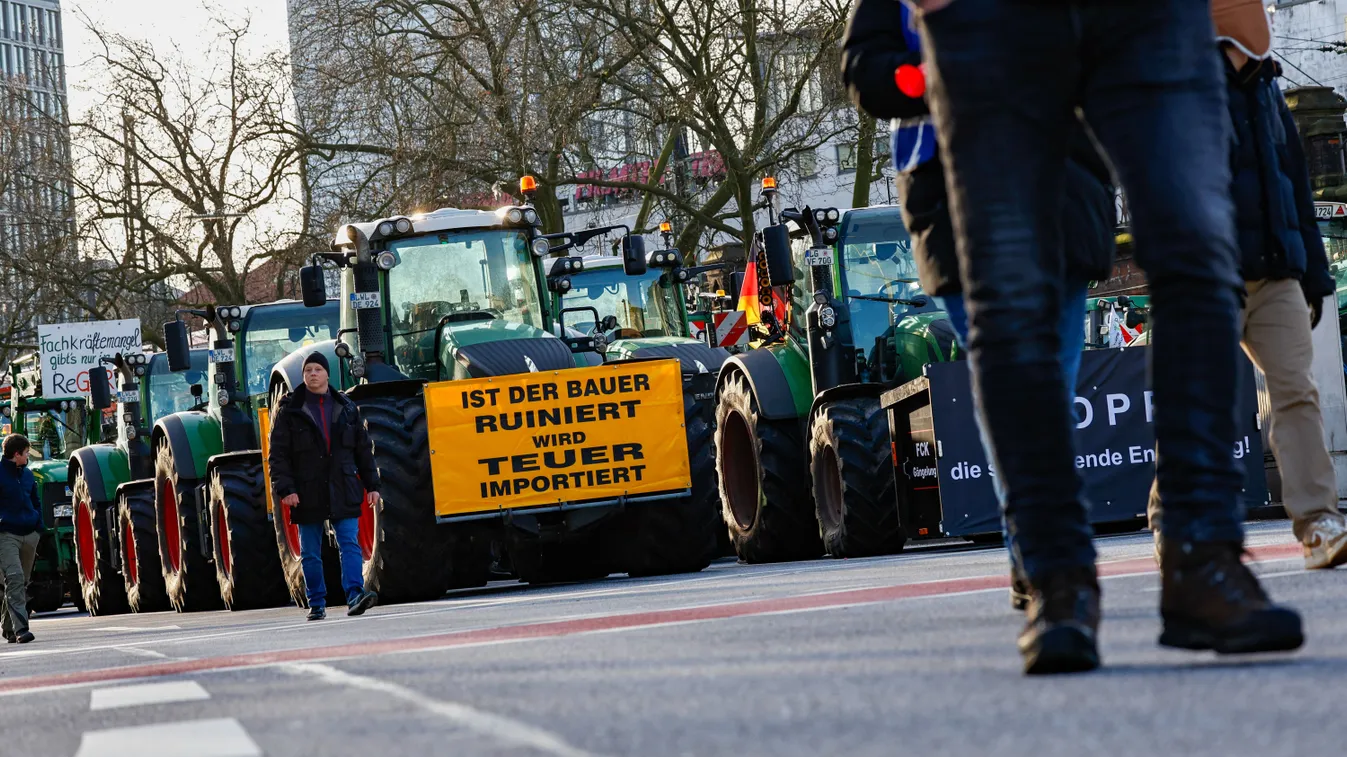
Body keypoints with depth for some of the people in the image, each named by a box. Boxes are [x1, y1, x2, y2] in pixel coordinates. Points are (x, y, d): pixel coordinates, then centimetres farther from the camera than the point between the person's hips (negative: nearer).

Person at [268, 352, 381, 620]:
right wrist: (285, 488, -11)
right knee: (310, 553, 5)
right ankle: (316, 604, 13)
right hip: (308, 493, -1)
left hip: (343, 492, 1)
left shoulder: (346, 408, 10)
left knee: (350, 544, -10)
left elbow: (364, 449, 15)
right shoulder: (289, 410, 2)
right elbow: (277, 454, -1)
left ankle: (354, 596, -15)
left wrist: (372, 485, 11)